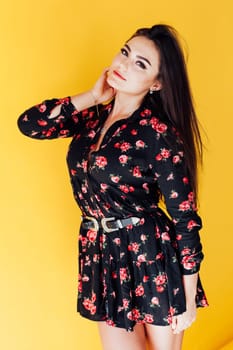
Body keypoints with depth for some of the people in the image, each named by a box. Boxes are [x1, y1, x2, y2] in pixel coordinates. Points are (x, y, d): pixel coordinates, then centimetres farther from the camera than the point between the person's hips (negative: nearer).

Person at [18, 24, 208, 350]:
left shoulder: (159, 133, -17)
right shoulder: (94, 115, 2)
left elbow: (185, 218, -15)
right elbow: (28, 123, -1)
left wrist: (189, 298, -12)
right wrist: (93, 96, -6)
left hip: (151, 255, -5)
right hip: (102, 253, 6)